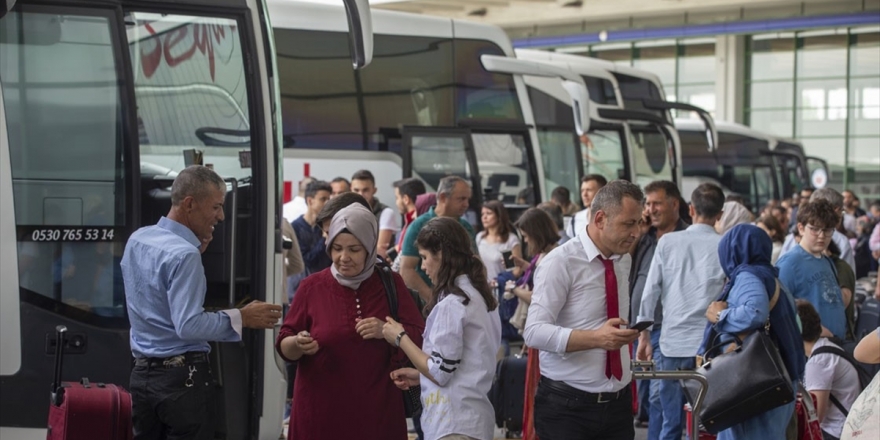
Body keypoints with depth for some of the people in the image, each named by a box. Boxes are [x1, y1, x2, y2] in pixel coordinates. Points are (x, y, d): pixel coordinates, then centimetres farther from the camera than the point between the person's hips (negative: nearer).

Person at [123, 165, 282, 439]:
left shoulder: (137, 240, 7)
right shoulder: (184, 254, -19)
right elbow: (188, 325, -24)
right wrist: (241, 318, -16)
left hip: (142, 373, 8)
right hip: (181, 376, -8)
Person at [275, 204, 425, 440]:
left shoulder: (391, 285, 4)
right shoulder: (313, 286, 2)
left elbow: (420, 338, 2)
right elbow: (283, 345, 4)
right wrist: (299, 344, -19)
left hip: (376, 411, 1)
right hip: (321, 411, -1)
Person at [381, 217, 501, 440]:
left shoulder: (451, 304, -17)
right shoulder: (479, 295, 12)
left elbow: (440, 372, -16)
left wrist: (400, 337, -5)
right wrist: (419, 375, 14)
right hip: (474, 416, 9)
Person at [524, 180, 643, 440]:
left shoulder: (625, 261, 10)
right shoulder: (560, 262, -12)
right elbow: (534, 331, -21)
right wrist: (595, 338, -31)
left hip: (618, 402, 6)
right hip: (567, 407, -6)